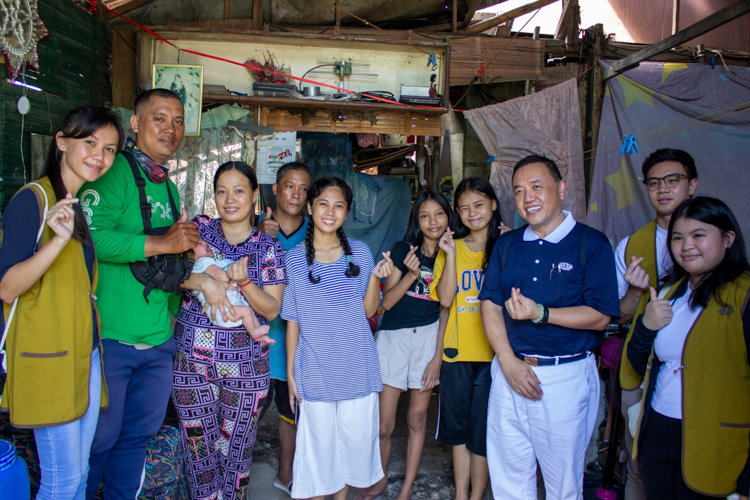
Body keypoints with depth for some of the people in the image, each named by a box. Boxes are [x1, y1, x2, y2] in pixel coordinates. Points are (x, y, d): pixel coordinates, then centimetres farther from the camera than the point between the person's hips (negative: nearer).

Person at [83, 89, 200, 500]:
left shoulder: (169, 187, 15)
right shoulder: (115, 171, -10)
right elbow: (90, 236, -25)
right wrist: (161, 244, -20)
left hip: (159, 339, 7)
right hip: (111, 337, -7)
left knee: (139, 434, 18)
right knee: (99, 438, 7)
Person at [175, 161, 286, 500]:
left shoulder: (268, 247, 4)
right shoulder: (198, 228, 5)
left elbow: (272, 309, -1)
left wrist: (243, 283, -18)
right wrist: (203, 281, -19)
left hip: (246, 364, 0)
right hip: (192, 360, 1)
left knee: (236, 449, 9)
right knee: (198, 447, 8)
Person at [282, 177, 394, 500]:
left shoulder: (360, 252, 0)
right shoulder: (294, 259, -4)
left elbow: (368, 310, 2)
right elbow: (293, 320, 1)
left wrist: (375, 277, -14)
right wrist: (290, 371, 1)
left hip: (357, 367, 2)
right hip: (315, 369, -1)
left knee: (356, 437, 12)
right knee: (319, 440, 10)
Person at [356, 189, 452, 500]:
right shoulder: (403, 250, -2)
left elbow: (446, 309, 2)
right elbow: (386, 301, -5)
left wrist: (438, 356, -2)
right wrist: (411, 275, -21)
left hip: (429, 336, 1)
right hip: (393, 336, -1)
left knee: (417, 418, 9)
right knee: (383, 424, 2)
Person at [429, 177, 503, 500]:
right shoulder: (451, 248, 7)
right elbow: (445, 299, -4)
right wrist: (451, 255, -10)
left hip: (492, 352, -2)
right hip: (457, 351, 3)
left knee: (482, 431, 5)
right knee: (458, 428, 13)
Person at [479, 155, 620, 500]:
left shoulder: (592, 244, -4)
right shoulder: (506, 245, 9)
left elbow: (600, 315, -10)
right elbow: (490, 305, 4)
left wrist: (539, 313, -22)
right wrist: (509, 362, -8)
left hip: (566, 376, -4)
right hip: (509, 370, 4)